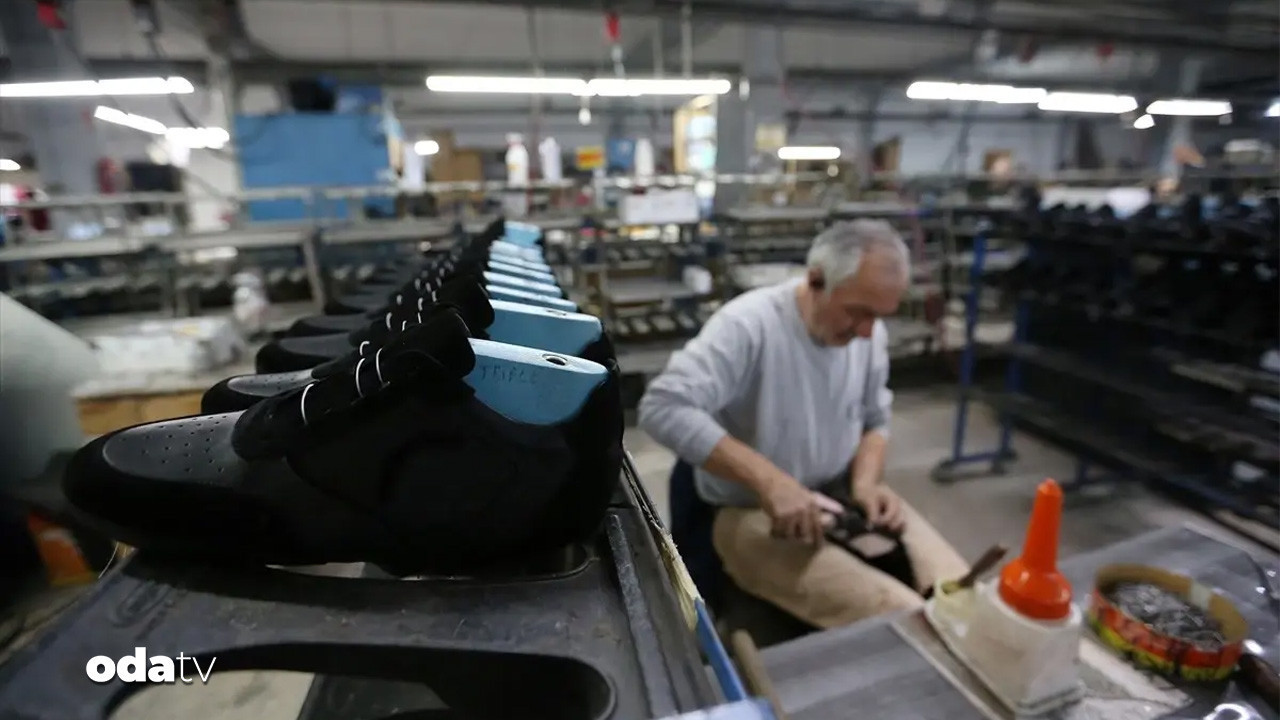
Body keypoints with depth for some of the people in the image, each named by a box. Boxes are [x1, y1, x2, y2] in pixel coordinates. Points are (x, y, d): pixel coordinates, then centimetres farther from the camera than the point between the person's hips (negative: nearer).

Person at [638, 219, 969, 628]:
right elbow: (663, 409, -32)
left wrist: (866, 482, -9)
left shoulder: (870, 331, -1)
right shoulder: (748, 324, -23)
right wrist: (767, 479, -36)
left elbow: (874, 421, 12)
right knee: (908, 622, -23)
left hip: (843, 498, 7)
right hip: (754, 515, -6)